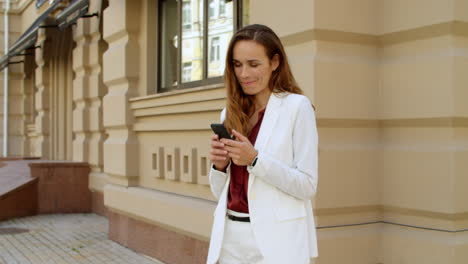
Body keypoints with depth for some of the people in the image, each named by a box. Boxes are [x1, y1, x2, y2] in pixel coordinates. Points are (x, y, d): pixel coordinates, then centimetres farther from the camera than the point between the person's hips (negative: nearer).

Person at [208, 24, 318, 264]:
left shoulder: (297, 106, -7)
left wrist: (255, 159, -21)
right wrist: (219, 165, -8)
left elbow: (307, 186, -11)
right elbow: (220, 192, 12)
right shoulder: (230, 112, 9)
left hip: (272, 240, -4)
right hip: (230, 238, 5)